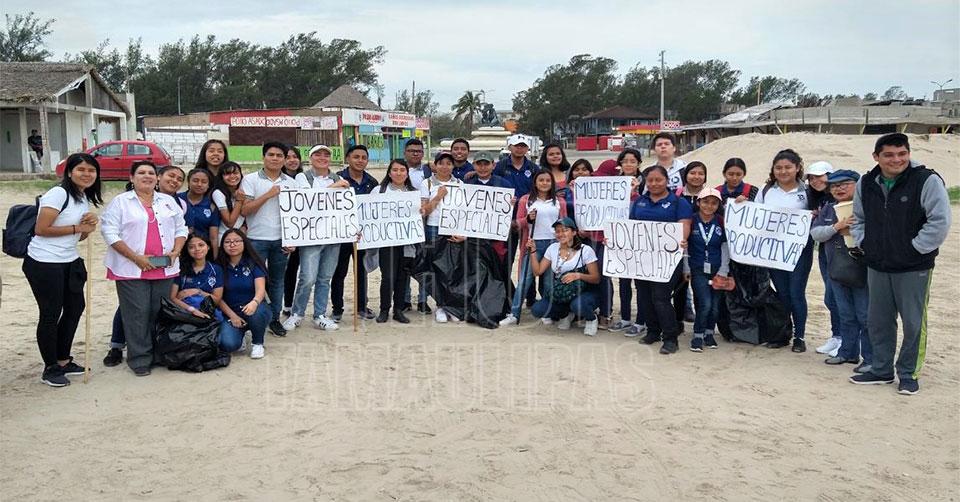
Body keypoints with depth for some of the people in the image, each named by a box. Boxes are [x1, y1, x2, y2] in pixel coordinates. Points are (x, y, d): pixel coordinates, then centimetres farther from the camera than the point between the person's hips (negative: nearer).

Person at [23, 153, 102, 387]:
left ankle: (63, 361, 31)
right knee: (50, 314, 1)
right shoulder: (59, 194, -16)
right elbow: (41, 229, -20)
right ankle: (50, 368, 15)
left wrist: (88, 228, -3)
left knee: (75, 308, 15)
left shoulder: (85, 198, 11)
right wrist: (77, 228, -14)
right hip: (44, 263, -9)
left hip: (70, 262, 9)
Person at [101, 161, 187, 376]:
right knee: (137, 314, -4)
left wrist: (175, 252, -1)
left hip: (164, 268, 4)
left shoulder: (169, 201, 15)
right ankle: (139, 358, 4)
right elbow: (110, 233, -7)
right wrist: (136, 257, -14)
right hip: (131, 270, -4)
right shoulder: (120, 202, 1)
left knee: (160, 314, 7)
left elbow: (181, 229, 17)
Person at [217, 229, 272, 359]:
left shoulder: (253, 263, -4)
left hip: (252, 308, 0)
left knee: (256, 313, -38)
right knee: (228, 345, -27)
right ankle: (240, 334, 12)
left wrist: (254, 302, -40)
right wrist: (232, 315, -14)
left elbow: (261, 289, -17)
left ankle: (257, 343, -6)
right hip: (230, 312, 1)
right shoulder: (220, 267, 0)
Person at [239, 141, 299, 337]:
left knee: (277, 280, 10)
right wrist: (268, 195, -13)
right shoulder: (251, 180, -1)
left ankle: (275, 318, 20)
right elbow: (244, 210, -9)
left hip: (281, 240, 3)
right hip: (256, 239, -3)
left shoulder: (290, 183, 8)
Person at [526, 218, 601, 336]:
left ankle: (591, 318, -1)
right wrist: (533, 251, -5)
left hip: (583, 293, -4)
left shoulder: (585, 250, -9)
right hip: (560, 295, 4)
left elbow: (596, 279, -9)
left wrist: (578, 275, -26)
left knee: (577, 305, -39)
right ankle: (566, 315, 11)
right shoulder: (552, 248, 5)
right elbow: (537, 271, 4)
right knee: (537, 309, -20)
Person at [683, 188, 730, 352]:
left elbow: (725, 248, 3)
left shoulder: (721, 222, 1)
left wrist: (723, 272, -1)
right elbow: (684, 246, 1)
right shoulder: (691, 221, -4)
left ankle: (709, 333, 26)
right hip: (698, 270, -2)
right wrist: (686, 269, 0)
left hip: (717, 270, 2)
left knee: (715, 305, 4)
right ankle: (698, 336, 2)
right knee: (705, 303, -14)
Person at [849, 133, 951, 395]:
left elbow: (940, 222, -15)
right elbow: (858, 219, 19)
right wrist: (863, 244, 6)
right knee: (878, 321, 13)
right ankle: (881, 370, 27)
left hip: (914, 268, -5)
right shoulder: (865, 184, 5)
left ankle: (909, 374, 18)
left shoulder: (927, 181, -12)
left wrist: (914, 248, -14)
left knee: (913, 323, 3)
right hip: (877, 266, 5)